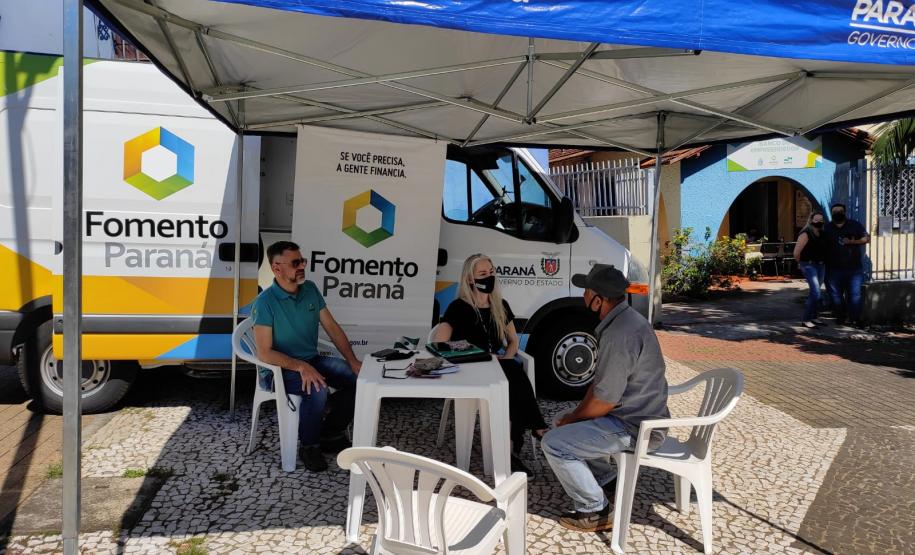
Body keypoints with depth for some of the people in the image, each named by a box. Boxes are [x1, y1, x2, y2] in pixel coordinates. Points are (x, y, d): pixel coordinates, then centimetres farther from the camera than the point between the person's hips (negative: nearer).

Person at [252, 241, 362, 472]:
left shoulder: (310, 289, 1)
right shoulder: (265, 301, -17)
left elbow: (332, 327, 5)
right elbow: (264, 353, -20)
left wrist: (353, 361, -6)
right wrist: (301, 367, -31)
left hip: (313, 360, 7)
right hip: (281, 368, -6)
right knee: (318, 391, -33)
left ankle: (330, 432, 10)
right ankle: (308, 445, -6)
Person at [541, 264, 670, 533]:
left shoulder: (619, 334, -28)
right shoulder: (625, 318, 5)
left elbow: (604, 401, -24)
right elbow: (600, 382, 12)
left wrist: (572, 419, -7)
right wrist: (575, 414, 6)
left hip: (634, 427, -10)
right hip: (639, 414, 10)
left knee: (554, 443, -14)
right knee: (572, 425, 25)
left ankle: (595, 511, 0)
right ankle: (605, 479, 29)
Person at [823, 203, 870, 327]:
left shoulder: (855, 225, 4)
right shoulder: (827, 228, 6)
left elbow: (866, 238, 3)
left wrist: (853, 242, -13)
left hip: (854, 267, -1)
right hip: (834, 269, 1)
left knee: (855, 295, -1)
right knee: (836, 295, 7)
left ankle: (855, 319, 6)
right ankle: (840, 316, 21)